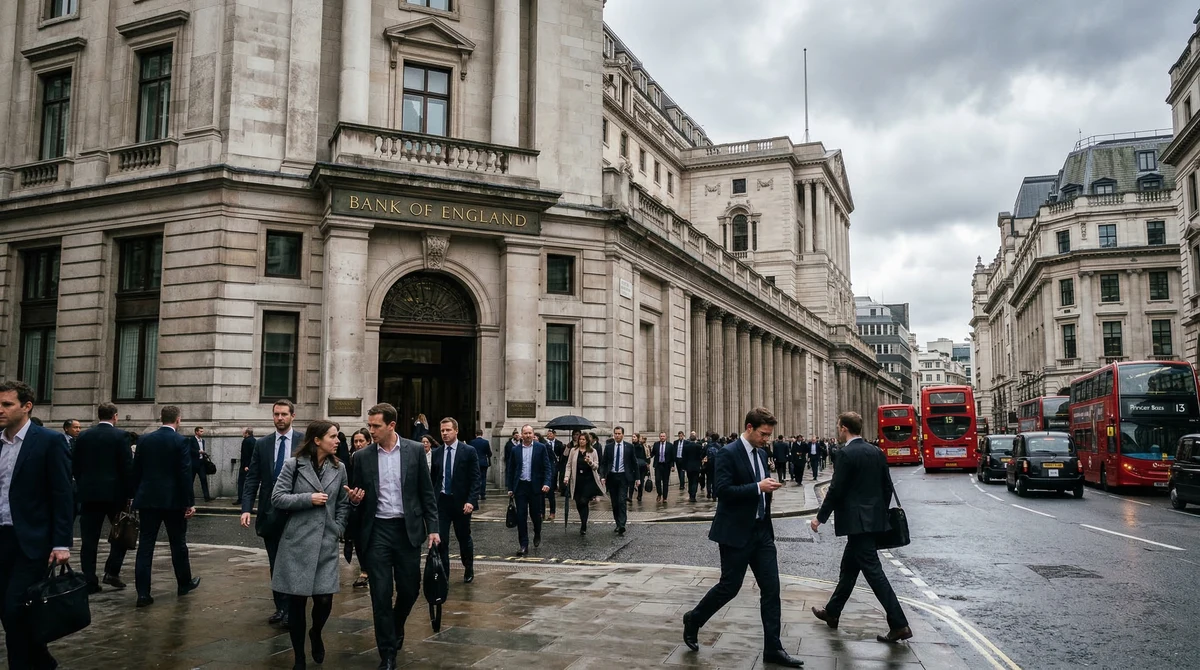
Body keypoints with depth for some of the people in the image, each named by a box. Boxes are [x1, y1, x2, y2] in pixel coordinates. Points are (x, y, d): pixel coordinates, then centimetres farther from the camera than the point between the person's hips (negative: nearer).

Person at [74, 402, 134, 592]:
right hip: (114, 492, -4)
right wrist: (130, 494, -2)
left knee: (89, 539, 5)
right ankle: (112, 572, 2)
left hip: (88, 493, 4)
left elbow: (74, 466, 9)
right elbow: (128, 467, -10)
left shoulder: (83, 436, 6)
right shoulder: (120, 436, -7)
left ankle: (89, 582, 5)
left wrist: (82, 487, 19)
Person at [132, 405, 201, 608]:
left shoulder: (144, 439, 4)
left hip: (148, 499, 3)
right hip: (173, 500, -3)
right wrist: (190, 502, -7)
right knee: (178, 544, 11)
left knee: (145, 545, 3)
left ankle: (143, 593, -1)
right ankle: (184, 583, 25)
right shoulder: (180, 441, -9)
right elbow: (185, 474, -12)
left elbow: (136, 470, 7)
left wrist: (136, 496, 17)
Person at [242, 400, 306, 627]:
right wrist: (246, 508, -7)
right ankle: (280, 608, 23)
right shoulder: (262, 444, 5)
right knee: (275, 564, 12)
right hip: (269, 514, 4)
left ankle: (291, 611, 9)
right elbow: (252, 479, 3)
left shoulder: (305, 442, -4)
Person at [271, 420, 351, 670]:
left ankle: (316, 634, 32)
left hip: (327, 544, 2)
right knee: (297, 602, 4)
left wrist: (338, 529, 1)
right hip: (298, 543, -2)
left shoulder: (339, 468, 6)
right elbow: (277, 498, -6)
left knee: (324, 600, -3)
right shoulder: (293, 465, -4)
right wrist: (308, 498, -14)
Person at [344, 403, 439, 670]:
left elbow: (427, 492, 1)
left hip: (408, 529, 0)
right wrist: (354, 500, -14)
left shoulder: (415, 450, -2)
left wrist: (433, 528, -3)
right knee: (381, 594, 0)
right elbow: (356, 498, 10)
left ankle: (396, 627, 40)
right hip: (377, 531, 0)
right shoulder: (362, 457, 1)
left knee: (409, 588, 8)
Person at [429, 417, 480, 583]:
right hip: (441, 501, 2)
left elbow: (475, 479, -8)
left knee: (464, 538, 13)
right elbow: (432, 478, 12)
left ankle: (469, 571, 34)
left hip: (461, 502, -2)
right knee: (440, 539, -4)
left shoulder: (469, 451, -6)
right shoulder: (436, 453, 6)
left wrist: (471, 501, -17)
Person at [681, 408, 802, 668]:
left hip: (761, 531, 7)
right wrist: (758, 487, -25)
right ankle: (693, 620, 26)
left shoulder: (761, 453, 10)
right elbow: (723, 490, -22)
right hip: (736, 533, -7)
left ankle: (772, 649, 12)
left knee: (771, 588, 4)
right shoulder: (728, 453, -15)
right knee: (730, 586, 2)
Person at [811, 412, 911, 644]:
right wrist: (880, 513, 23)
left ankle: (899, 625, -5)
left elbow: (835, 490, -16)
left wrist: (820, 518, -5)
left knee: (873, 571, -5)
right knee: (848, 567, 19)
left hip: (857, 521, -9)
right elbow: (887, 487, 11)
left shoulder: (846, 454, -15)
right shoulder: (876, 452, 8)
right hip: (873, 519, 9)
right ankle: (832, 612, 31)